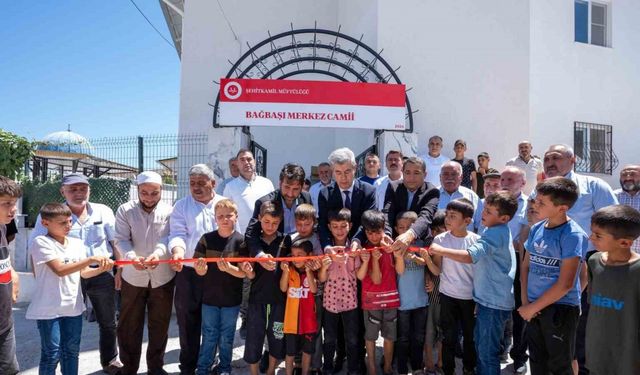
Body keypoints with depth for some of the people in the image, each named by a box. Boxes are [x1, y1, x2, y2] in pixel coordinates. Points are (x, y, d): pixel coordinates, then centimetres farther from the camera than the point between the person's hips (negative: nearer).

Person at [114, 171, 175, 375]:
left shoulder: (169, 211, -4)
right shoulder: (125, 210, -3)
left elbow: (168, 237, -14)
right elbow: (121, 240, -10)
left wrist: (158, 253, -35)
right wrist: (132, 257, -31)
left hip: (162, 277, 0)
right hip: (133, 277, 0)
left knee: (159, 324, 12)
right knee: (129, 324, 11)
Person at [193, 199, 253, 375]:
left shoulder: (241, 241, -11)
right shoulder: (206, 239, -7)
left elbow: (243, 273, -12)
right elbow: (201, 271, -6)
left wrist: (228, 268, -30)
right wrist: (200, 267, -29)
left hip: (231, 299, -1)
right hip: (210, 297, 1)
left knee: (226, 337, 15)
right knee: (209, 336, 13)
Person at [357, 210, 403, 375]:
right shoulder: (364, 250, -8)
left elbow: (400, 271, -8)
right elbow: (376, 279, -14)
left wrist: (399, 255, -24)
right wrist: (374, 259, -28)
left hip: (390, 297, 2)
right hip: (371, 299, -2)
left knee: (390, 335, 13)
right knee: (370, 335, 10)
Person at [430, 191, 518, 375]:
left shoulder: (495, 234, -22)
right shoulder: (499, 232, 11)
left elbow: (469, 256, -34)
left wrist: (439, 249, -24)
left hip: (493, 302, -10)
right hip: (487, 299, 10)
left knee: (487, 352, 3)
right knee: (480, 346, 21)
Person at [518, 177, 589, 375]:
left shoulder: (573, 235, -17)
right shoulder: (536, 229, 1)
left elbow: (565, 284, -19)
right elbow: (526, 266, 10)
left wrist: (533, 307, -12)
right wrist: (525, 301, 0)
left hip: (561, 309, -6)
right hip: (533, 307, 6)